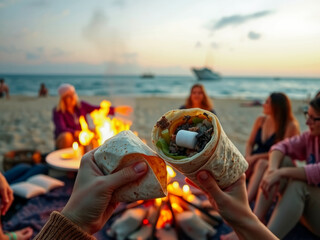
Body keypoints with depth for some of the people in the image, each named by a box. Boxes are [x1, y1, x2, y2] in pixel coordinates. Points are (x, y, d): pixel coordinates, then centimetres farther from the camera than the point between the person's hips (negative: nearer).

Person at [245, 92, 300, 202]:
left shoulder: (291, 126, -7)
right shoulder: (260, 120, 11)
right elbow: (250, 143, 13)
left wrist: (256, 157, -17)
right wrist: (248, 157, -8)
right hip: (254, 162, 5)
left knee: (261, 164, -38)